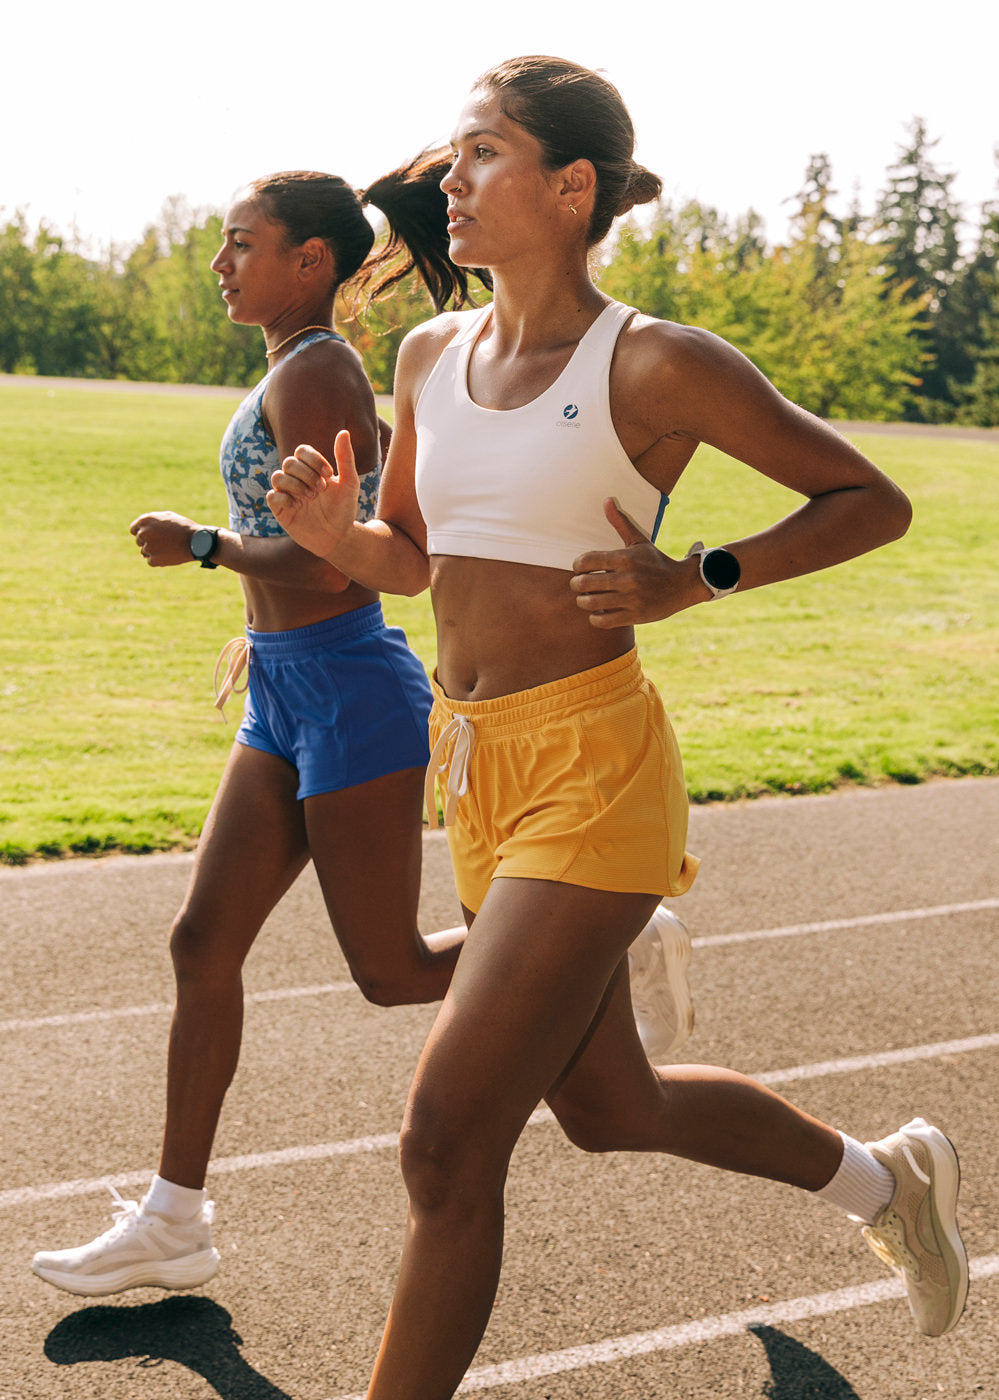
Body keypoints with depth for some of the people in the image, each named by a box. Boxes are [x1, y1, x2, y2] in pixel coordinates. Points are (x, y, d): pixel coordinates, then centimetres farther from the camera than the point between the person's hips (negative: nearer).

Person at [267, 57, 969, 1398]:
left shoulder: (657, 365, -11)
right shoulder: (434, 354, 7)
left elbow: (874, 502, -4)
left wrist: (694, 580, -17)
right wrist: (330, 534, -3)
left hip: (592, 770, -8)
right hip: (480, 771, 8)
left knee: (448, 1142, -9)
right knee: (609, 1109, 23)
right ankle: (883, 1178, 48)